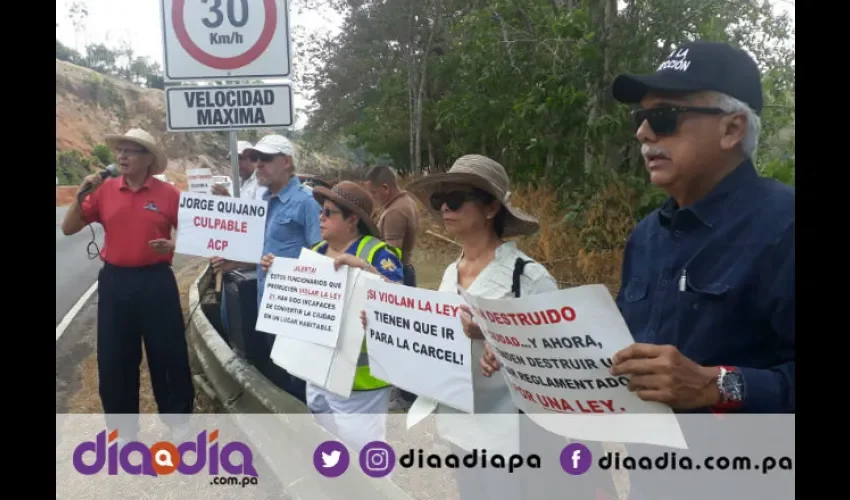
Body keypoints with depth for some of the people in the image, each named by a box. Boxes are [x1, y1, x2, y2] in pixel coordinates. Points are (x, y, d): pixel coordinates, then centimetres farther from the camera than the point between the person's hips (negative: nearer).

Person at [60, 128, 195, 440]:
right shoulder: (104, 190, 2)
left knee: (168, 354, 6)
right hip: (114, 281, 3)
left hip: (156, 281, -3)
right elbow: (68, 229, 4)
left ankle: (179, 420, 25)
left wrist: (173, 245, -17)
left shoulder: (168, 193, -5)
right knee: (114, 358, 10)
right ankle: (124, 428, 28)